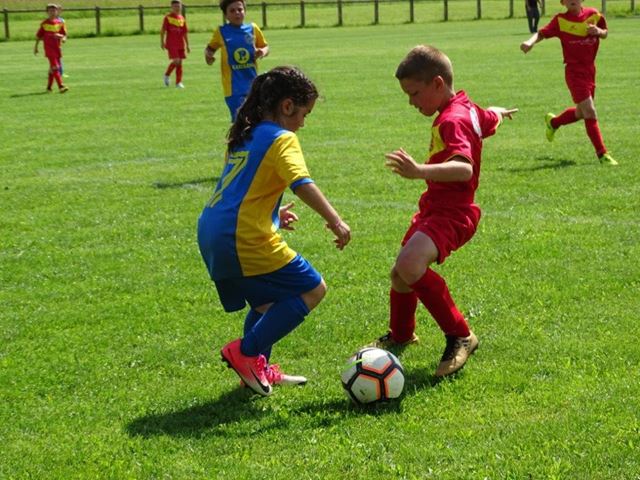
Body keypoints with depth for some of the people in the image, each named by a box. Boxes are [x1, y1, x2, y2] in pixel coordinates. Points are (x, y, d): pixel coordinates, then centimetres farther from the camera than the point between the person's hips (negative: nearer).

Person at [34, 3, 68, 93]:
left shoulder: (60, 23, 7)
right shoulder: (44, 24, -2)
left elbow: (64, 35, 10)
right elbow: (38, 36, 5)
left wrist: (62, 38, -13)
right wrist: (36, 47, 8)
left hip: (57, 48, 5)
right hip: (49, 49, -5)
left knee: (52, 69, 13)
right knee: (55, 67, -16)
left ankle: (49, 87, 27)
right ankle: (61, 87, -24)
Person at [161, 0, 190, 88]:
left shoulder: (182, 18, 10)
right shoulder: (168, 17, -2)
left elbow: (185, 33, 14)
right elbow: (163, 30, -3)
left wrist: (187, 45, 13)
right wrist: (162, 42, -8)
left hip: (181, 45, 5)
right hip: (171, 44, -4)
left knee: (179, 63, 4)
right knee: (176, 61, -15)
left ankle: (178, 82, 11)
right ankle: (167, 75, 9)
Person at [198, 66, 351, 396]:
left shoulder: (242, 136, 20)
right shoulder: (282, 139, -6)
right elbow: (301, 183, -22)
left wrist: (273, 214, 28)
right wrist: (335, 220, -25)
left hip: (210, 233, 9)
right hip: (243, 238, -9)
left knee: (268, 300, 27)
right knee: (312, 290, -2)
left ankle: (257, 368, 28)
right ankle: (246, 351, -3)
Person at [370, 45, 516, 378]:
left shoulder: (452, 120, -22)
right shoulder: (468, 109, 8)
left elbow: (464, 168, -39)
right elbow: (491, 119, 31)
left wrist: (421, 171, -55)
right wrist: (499, 113, 56)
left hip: (451, 214, -11)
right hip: (435, 208, 11)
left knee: (409, 265, -33)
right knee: (401, 273, 21)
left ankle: (460, 336, -20)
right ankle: (400, 335, 49)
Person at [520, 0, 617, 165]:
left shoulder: (593, 14, 0)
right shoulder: (560, 20, -10)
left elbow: (605, 33, 13)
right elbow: (542, 33, -14)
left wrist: (599, 31, -10)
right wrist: (530, 42, -34)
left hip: (590, 69, 6)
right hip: (574, 71, -6)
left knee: (581, 112, 19)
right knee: (590, 112, -13)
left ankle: (553, 122, 47)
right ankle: (602, 154, -6)